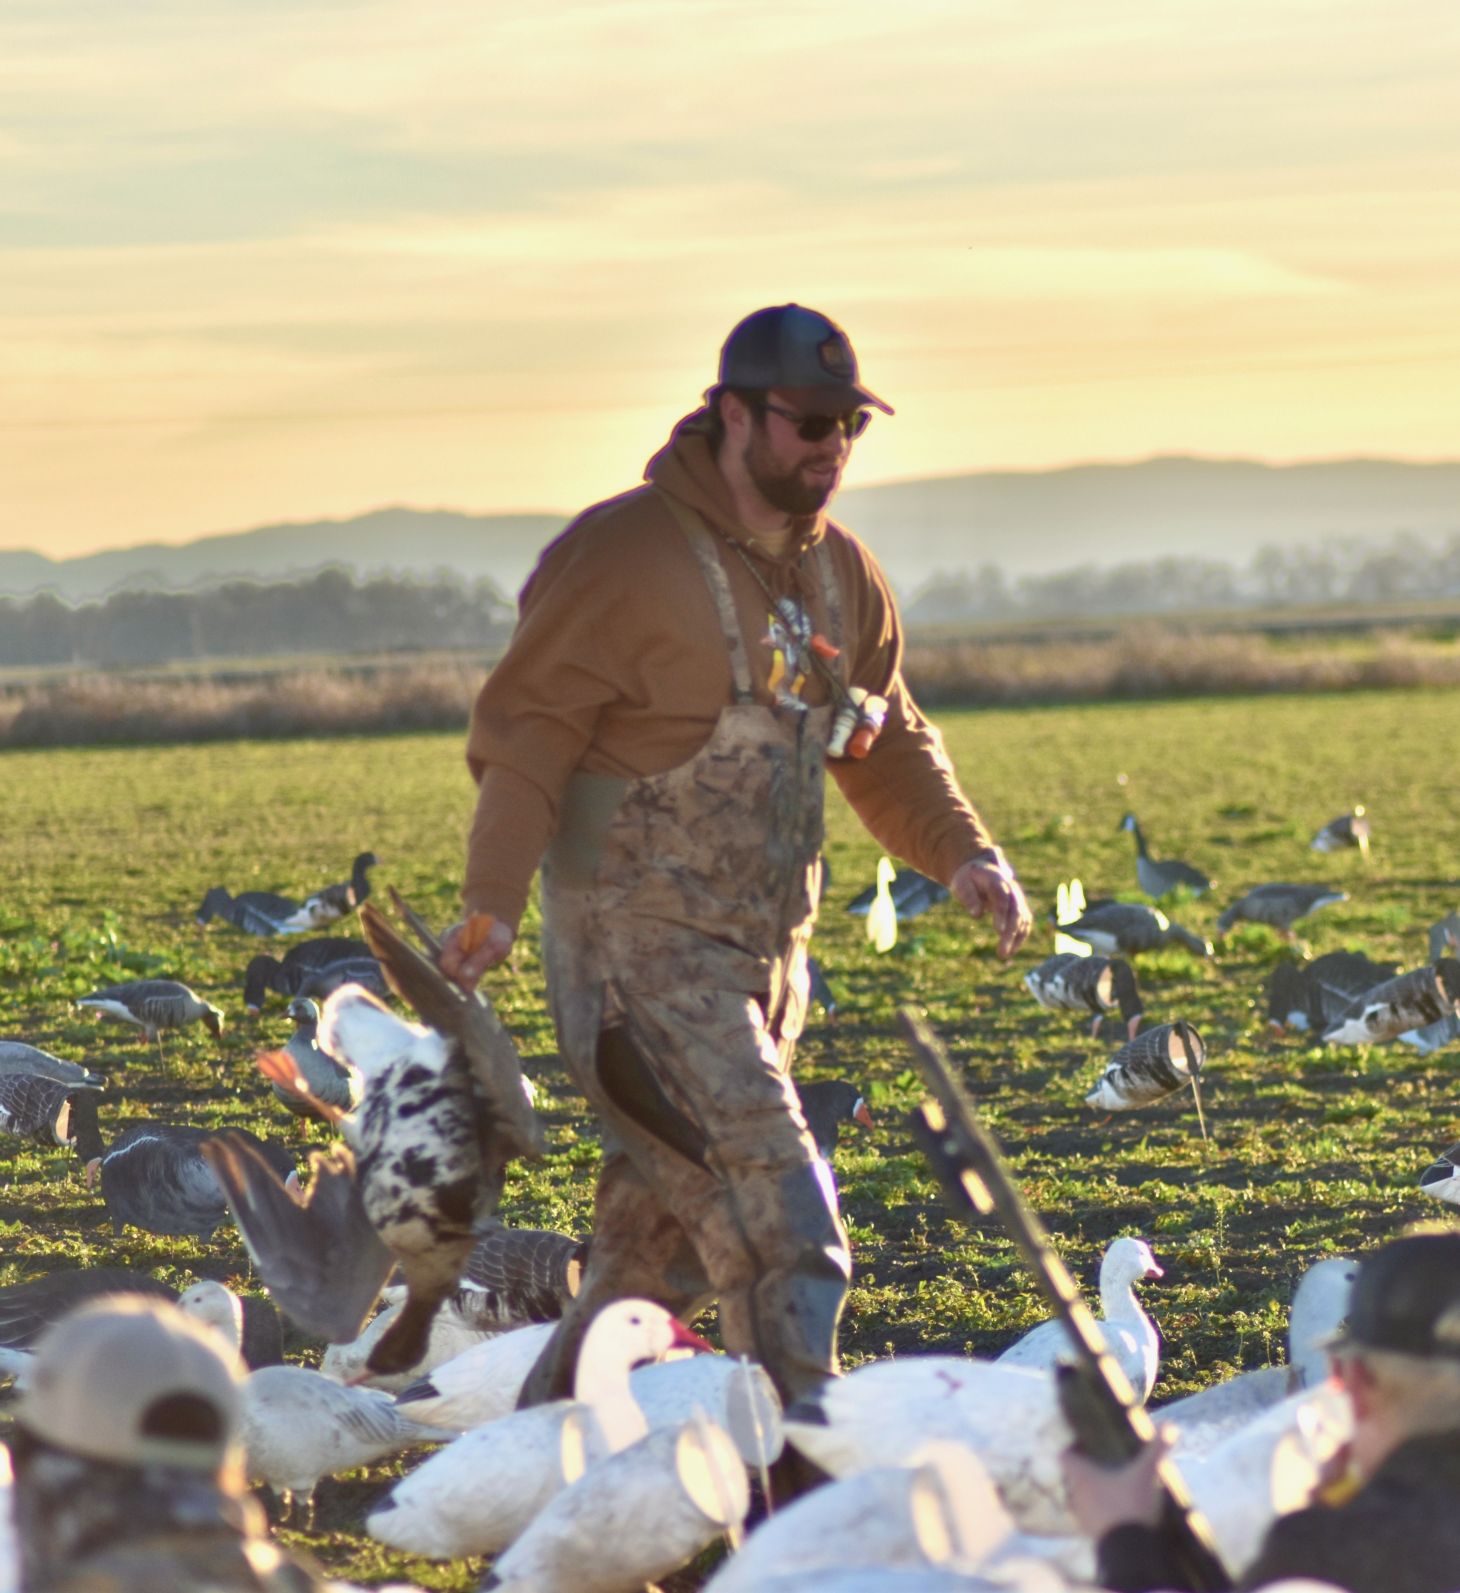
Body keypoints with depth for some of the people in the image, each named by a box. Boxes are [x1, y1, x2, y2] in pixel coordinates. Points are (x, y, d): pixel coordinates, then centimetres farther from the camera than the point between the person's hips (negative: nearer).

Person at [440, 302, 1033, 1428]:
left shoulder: (839, 573, 13)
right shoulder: (627, 554, -12)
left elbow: (888, 742, 23)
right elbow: (526, 730, -13)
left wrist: (962, 853, 6)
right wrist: (494, 904, -21)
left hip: (767, 951, 8)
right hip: (643, 943, -8)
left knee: (667, 1245, 13)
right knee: (779, 1224, -16)